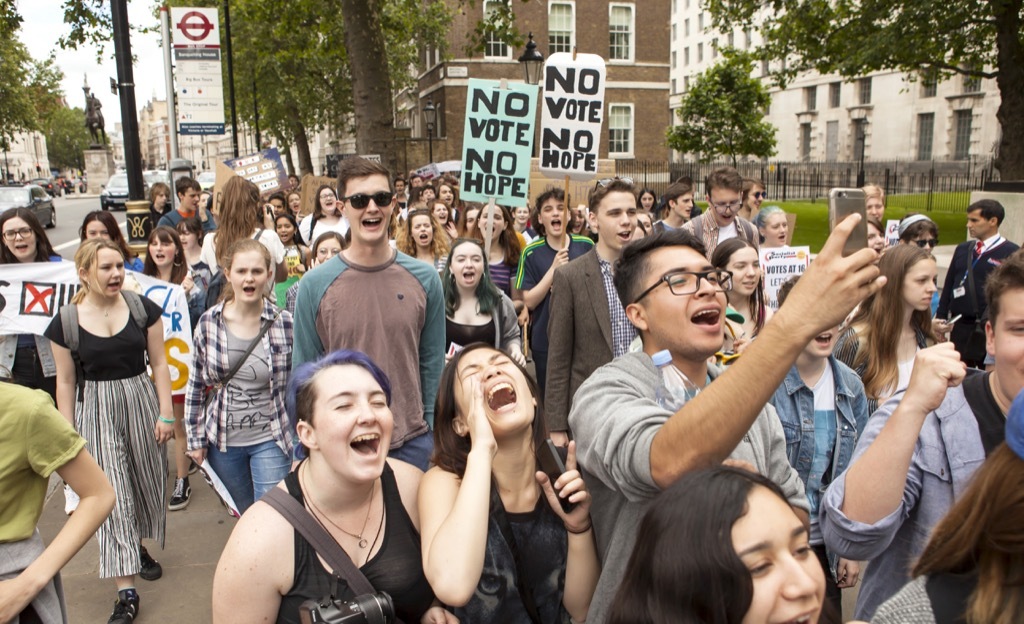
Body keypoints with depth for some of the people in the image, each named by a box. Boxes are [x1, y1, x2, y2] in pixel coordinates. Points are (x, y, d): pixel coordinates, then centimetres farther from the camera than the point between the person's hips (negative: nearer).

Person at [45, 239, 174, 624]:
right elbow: (66, 382, 0)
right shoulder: (65, 323, -5)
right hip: (95, 410, -1)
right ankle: (126, 592, -1)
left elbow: (159, 363, 0)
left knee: (145, 482, 14)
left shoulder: (142, 309, -4)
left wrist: (166, 413, -3)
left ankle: (139, 548, 42)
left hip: (140, 401, 2)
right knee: (111, 494, -5)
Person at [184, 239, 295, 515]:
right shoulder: (209, 322, -5)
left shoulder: (285, 323, -10)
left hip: (270, 440, -2)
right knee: (247, 517, 19)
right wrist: (195, 438, 4)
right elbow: (196, 384, 4)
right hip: (223, 441, 3)